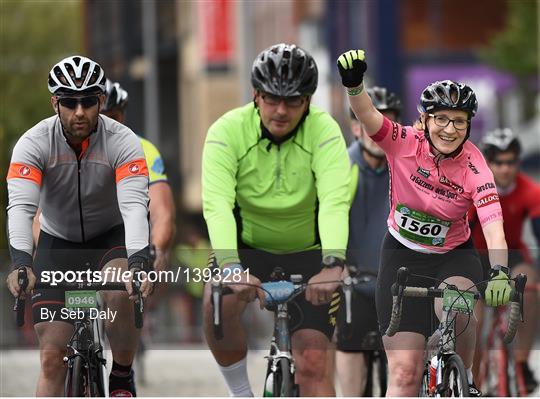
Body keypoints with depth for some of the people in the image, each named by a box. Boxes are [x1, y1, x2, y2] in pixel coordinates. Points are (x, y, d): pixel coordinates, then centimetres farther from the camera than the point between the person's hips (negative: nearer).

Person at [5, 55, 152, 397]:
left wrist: (139, 262, -51)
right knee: (52, 356, -7)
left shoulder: (122, 141, -23)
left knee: (120, 294, -33)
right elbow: (20, 207, -33)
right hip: (58, 242, 1)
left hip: (111, 237, -1)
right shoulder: (34, 143, -22)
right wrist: (21, 263, -51)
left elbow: (135, 206, -34)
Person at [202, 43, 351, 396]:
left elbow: (335, 201, -34)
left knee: (313, 364, -9)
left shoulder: (324, 131, -21)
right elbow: (217, 205, -33)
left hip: (309, 253, 0)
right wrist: (231, 268, -50)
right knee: (217, 302, -31)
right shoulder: (228, 131, -21)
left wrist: (333, 265, -52)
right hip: (249, 248, 0)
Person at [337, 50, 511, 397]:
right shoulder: (405, 143, -17)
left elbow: (493, 225, -33)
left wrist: (500, 273, -50)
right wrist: (354, 85, -56)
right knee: (405, 371, -8)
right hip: (403, 256, 1)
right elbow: (369, 116, -35)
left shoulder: (474, 166, -21)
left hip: (453, 256, -1)